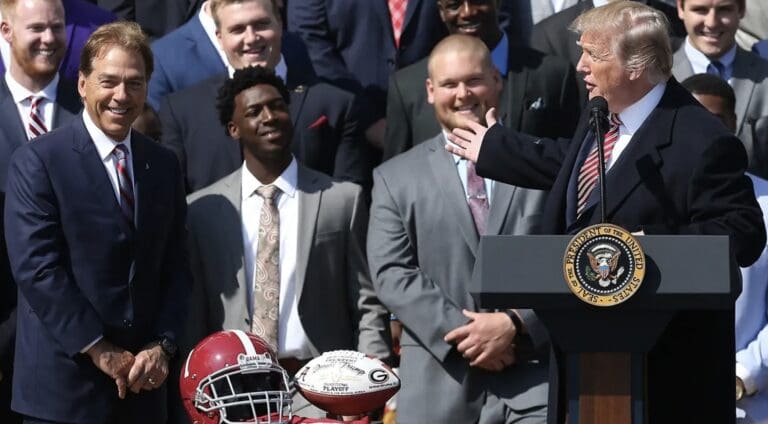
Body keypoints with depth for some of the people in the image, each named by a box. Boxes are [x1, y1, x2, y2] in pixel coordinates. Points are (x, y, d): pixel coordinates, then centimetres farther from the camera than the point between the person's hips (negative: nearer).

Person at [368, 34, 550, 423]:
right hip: (438, 388, 1)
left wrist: (516, 324, -12)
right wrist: (460, 334, -11)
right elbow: (391, 274, 1)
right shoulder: (395, 178, 11)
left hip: (532, 377, -1)